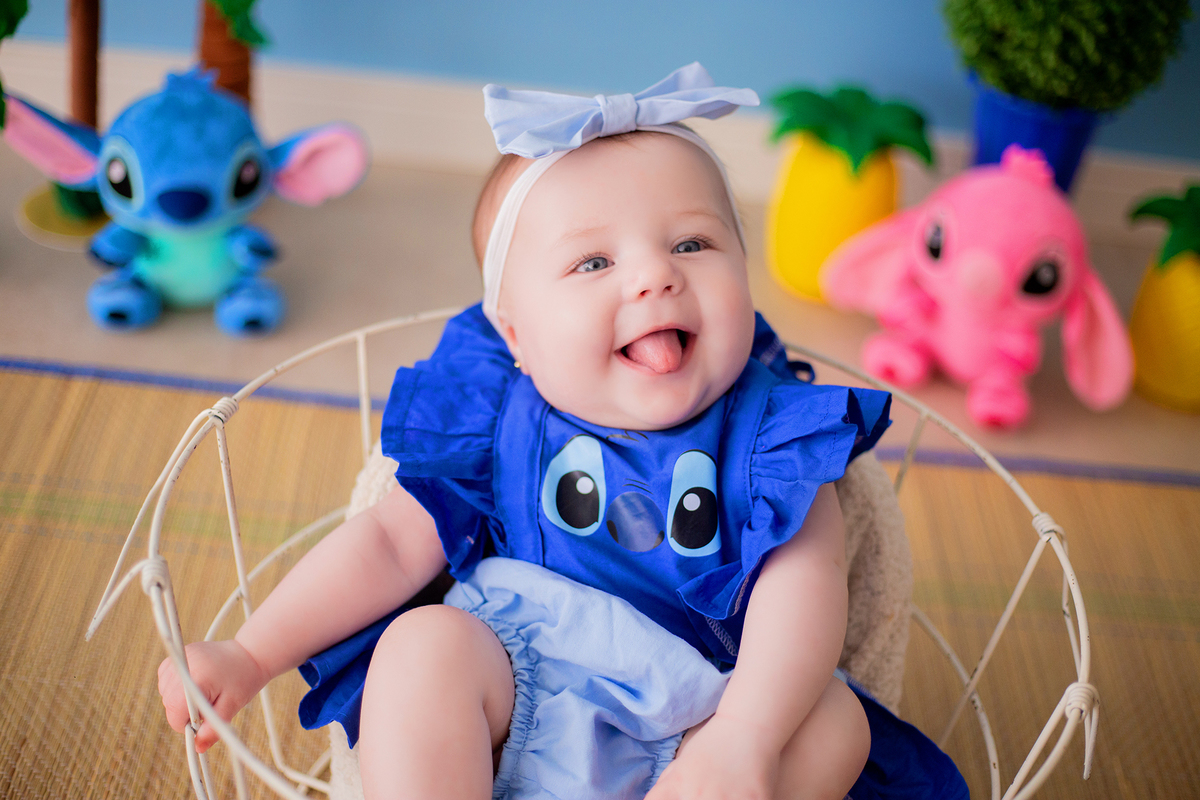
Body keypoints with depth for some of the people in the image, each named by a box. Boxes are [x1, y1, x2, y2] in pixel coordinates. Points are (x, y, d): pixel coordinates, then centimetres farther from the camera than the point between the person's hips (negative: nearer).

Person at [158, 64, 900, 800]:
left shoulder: (769, 433, -4)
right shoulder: (497, 423, 0)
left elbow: (803, 580, -16)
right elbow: (390, 542, 2)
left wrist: (745, 737, -32)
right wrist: (250, 656, -3)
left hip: (691, 720, 0)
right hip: (510, 704, 1)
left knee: (834, 719, -24)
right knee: (426, 641, -25)